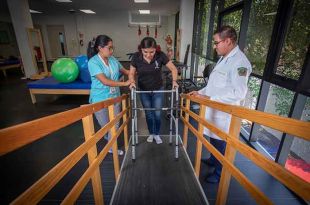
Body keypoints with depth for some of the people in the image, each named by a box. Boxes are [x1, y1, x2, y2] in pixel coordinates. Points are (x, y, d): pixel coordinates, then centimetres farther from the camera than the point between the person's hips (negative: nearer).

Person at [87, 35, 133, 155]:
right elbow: (105, 81, -27)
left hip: (114, 97, 6)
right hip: (100, 99, -5)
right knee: (105, 126, 11)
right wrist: (125, 83, -26)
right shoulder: (93, 62, -17)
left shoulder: (113, 59, 1)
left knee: (115, 125, 14)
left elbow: (124, 70, 17)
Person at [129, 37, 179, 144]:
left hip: (158, 89, -1)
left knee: (157, 114, 6)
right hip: (144, 90, 1)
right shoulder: (136, 57, -19)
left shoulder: (160, 55, -21)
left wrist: (174, 81, -28)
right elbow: (131, 73, -6)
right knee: (148, 114, 14)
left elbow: (173, 69, -12)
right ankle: (151, 133, 36)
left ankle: (157, 134, 30)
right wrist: (132, 82, -26)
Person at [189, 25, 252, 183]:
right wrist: (201, 92, 10)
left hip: (224, 113, -8)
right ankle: (213, 160, 50)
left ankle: (219, 173, 33)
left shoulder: (239, 62, -20)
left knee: (221, 144, 10)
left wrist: (210, 98, -28)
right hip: (213, 109, 9)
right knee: (213, 139, 25)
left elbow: (239, 92, -31)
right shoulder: (224, 58, 10)